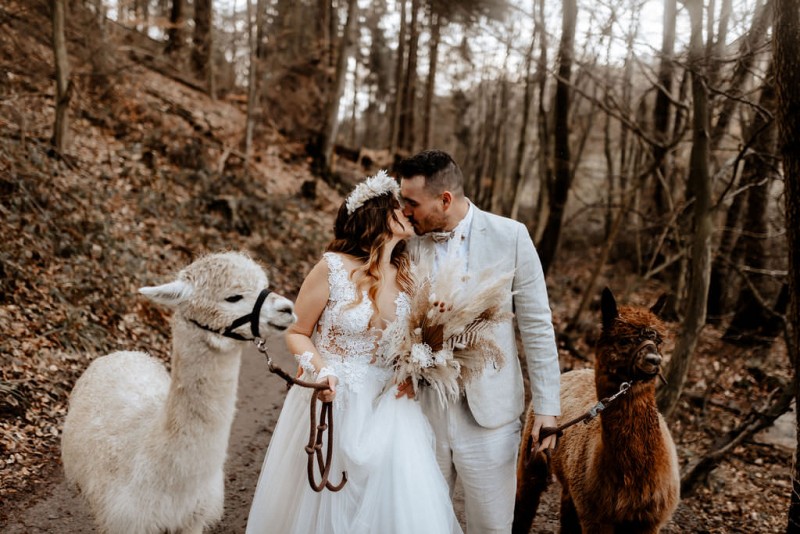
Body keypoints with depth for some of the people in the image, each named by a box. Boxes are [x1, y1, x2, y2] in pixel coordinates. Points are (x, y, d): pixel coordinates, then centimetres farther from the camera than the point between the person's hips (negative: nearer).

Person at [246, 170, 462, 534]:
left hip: (389, 408, 4)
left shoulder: (407, 272, 2)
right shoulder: (333, 267, -14)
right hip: (335, 403, -4)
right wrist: (320, 370, -22)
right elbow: (297, 333, -5)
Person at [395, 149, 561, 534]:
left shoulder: (509, 236, -6)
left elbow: (536, 325, -3)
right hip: (423, 409, 2)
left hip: (488, 411, -2)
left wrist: (547, 406, -4)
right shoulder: (407, 242, -1)